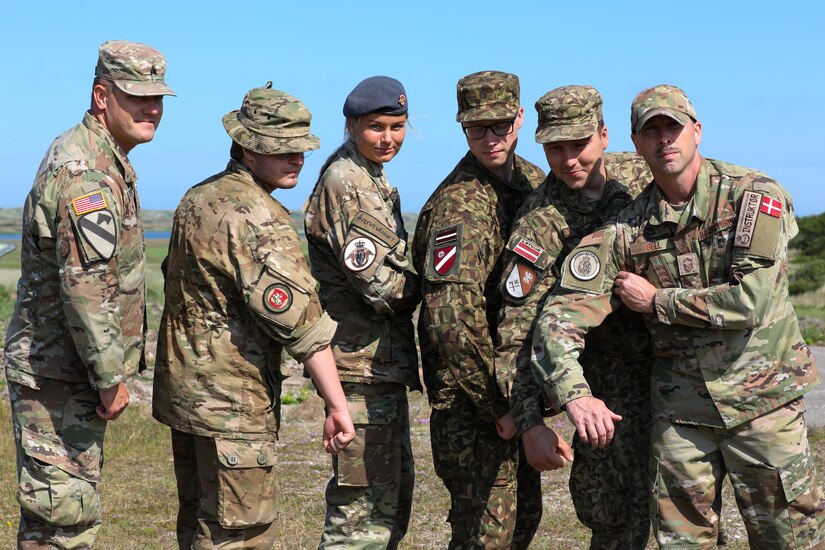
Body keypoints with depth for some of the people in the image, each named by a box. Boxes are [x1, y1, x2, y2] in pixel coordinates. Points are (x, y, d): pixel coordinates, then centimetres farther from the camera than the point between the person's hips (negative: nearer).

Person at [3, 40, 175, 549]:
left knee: (74, 502, 19)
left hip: (68, 370, 10)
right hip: (57, 373, -10)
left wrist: (110, 369, 20)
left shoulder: (107, 161, 14)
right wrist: (111, 377, -20)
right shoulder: (84, 171, -20)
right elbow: (86, 285, -27)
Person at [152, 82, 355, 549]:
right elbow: (301, 320, -21)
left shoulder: (197, 198, 11)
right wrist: (337, 405, -18)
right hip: (232, 402, -9)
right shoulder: (256, 217, -18)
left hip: (182, 387, 10)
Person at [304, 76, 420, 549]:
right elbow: (378, 283, -21)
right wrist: (423, 283, -5)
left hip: (385, 362, 10)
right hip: (364, 362, -10)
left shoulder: (373, 179, 15)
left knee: (395, 488, 20)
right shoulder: (346, 182, -16)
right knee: (363, 504, -4)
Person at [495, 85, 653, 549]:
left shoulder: (641, 173, -1)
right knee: (619, 510, -5)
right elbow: (517, 335, -17)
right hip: (611, 371, -5)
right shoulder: (540, 224, -16)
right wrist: (530, 423, -24)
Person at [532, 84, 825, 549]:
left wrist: (656, 300, -11)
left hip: (762, 400, -3)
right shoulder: (626, 231, -2)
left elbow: (751, 302, -20)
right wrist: (575, 393, -24)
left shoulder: (757, 196, -10)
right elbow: (560, 319, -7)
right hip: (678, 409, 3)